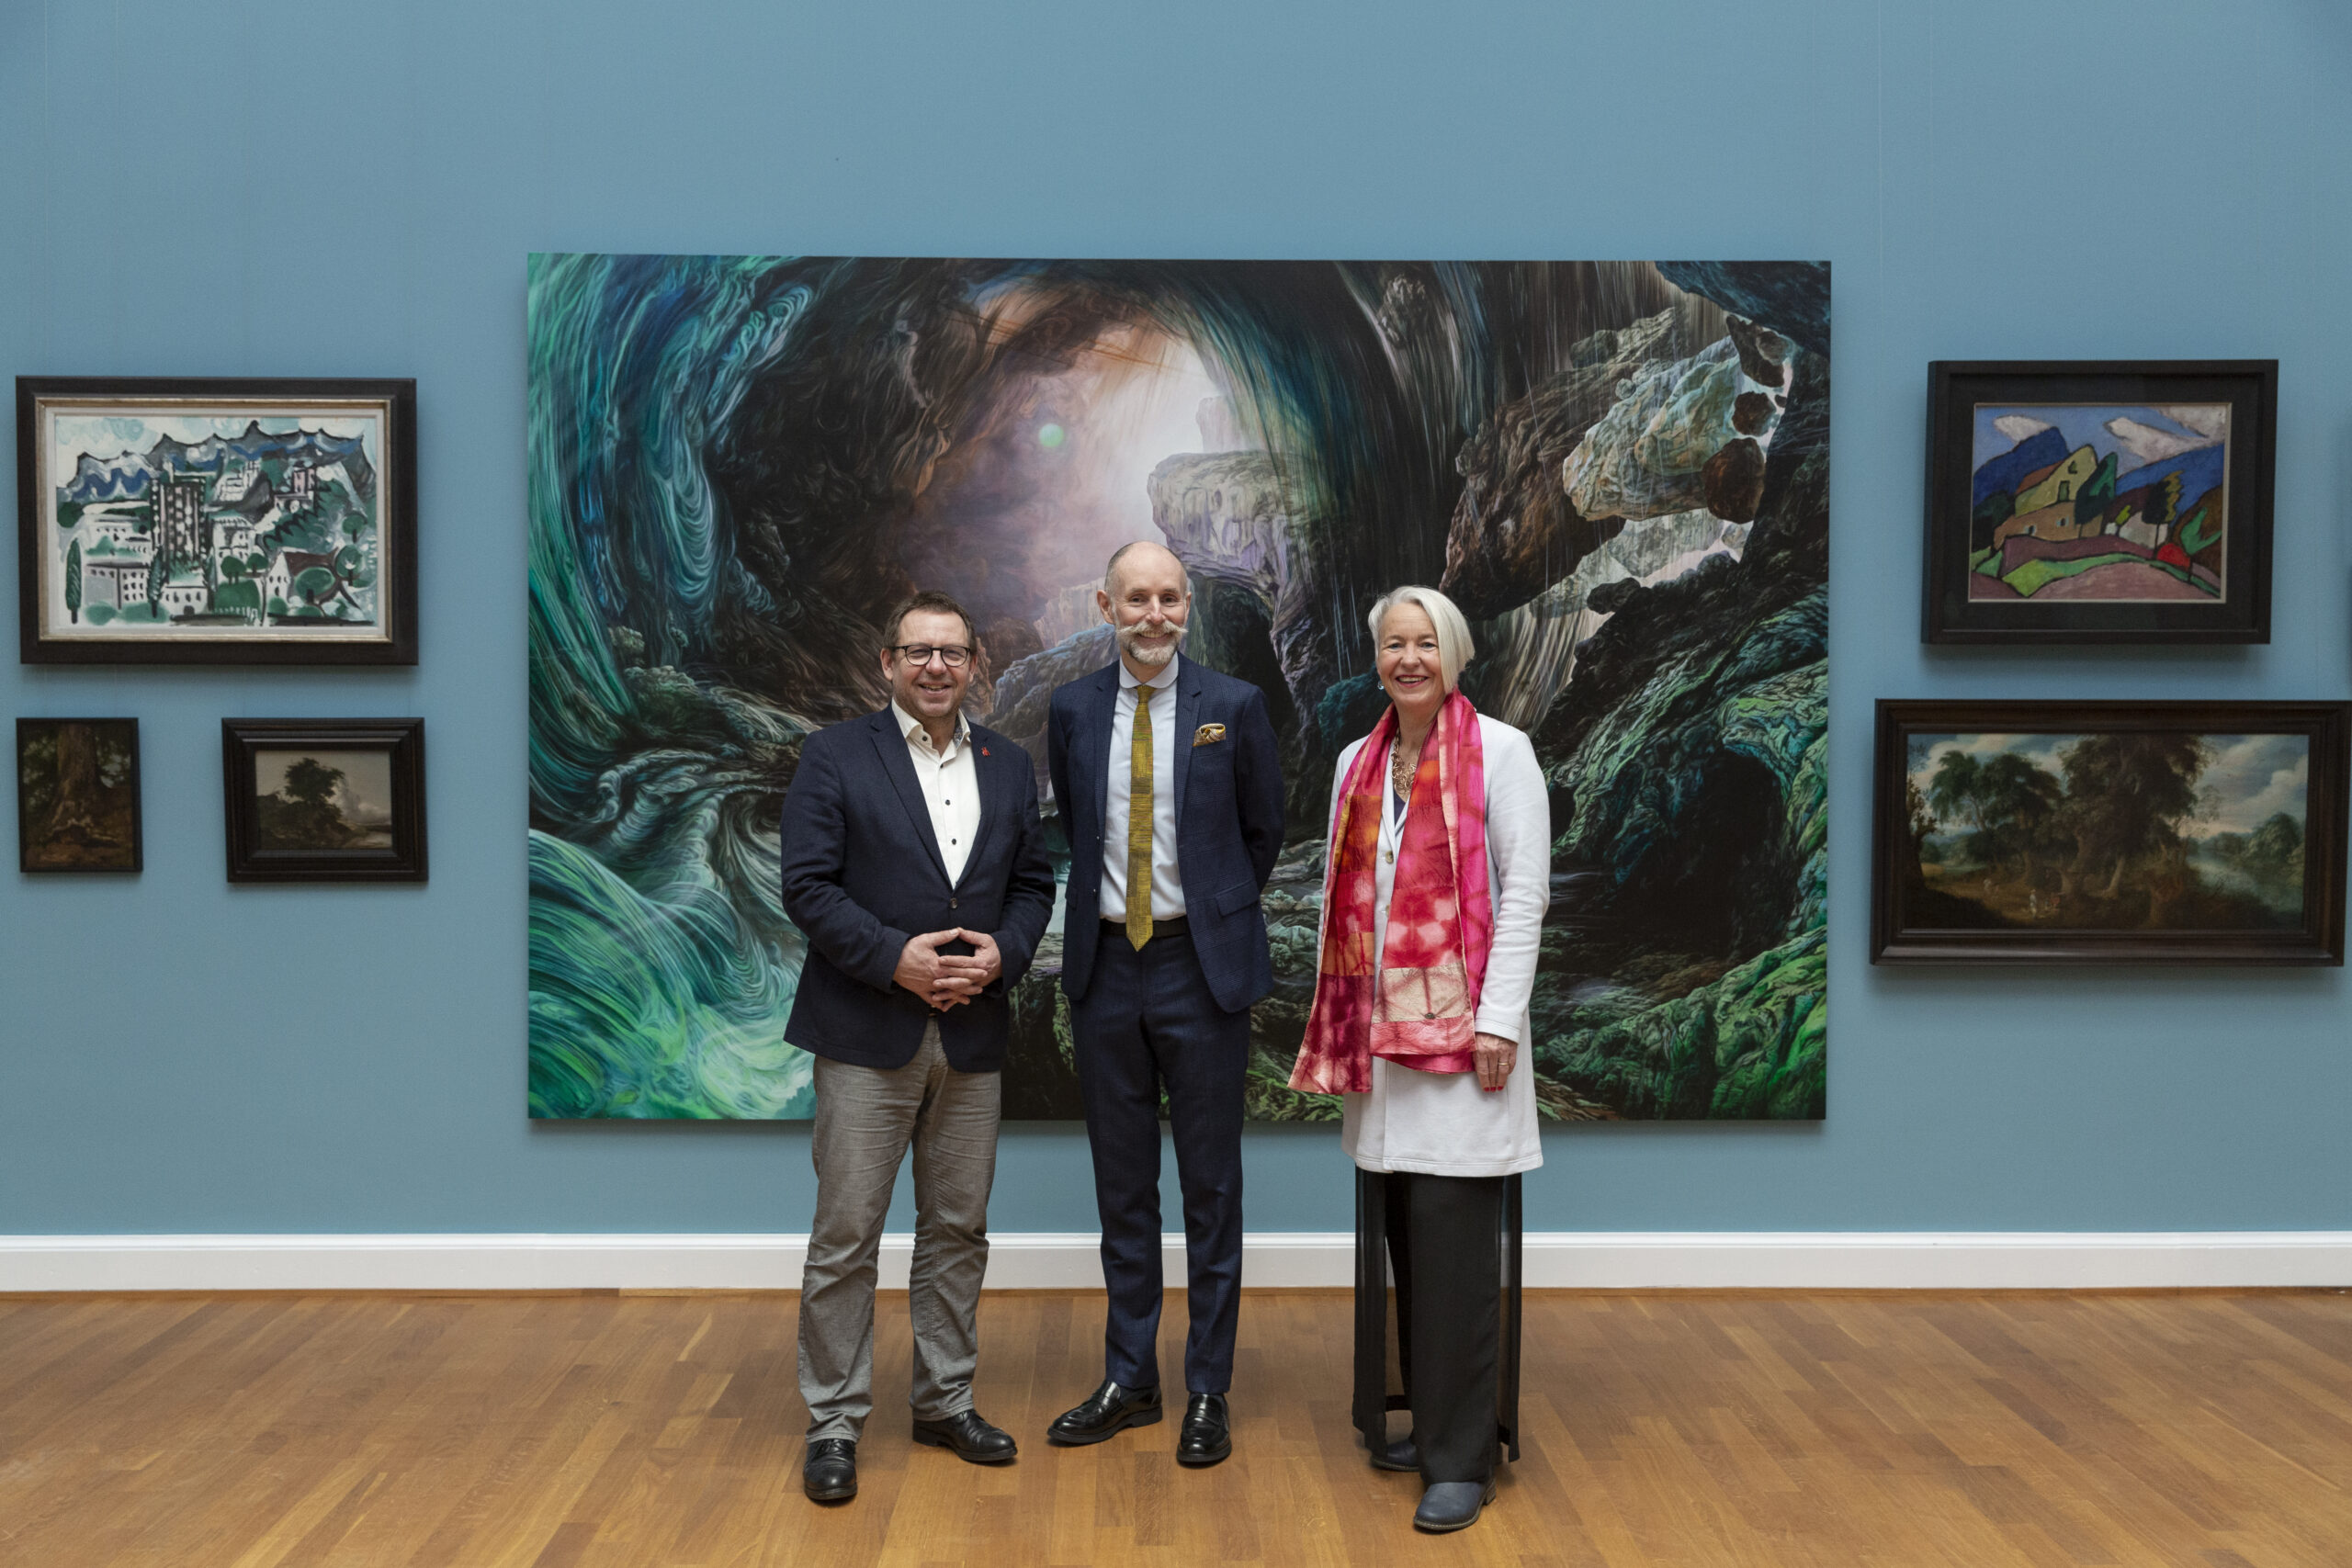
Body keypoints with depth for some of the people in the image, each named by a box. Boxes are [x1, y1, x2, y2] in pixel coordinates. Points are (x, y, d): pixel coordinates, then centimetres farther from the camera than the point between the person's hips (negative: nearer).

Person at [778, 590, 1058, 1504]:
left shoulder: (1009, 767, 11)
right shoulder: (836, 756, -2)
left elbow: (1033, 884, 11)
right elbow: (808, 886, -8)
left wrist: (1002, 953, -8)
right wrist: (896, 957, -18)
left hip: (972, 1035, 4)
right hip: (867, 1033, -4)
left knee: (957, 1230, 13)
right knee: (845, 1236, 1)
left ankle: (945, 1402, 28)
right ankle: (834, 1421, 15)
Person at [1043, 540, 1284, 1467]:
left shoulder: (1235, 706, -4)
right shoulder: (1073, 710, 5)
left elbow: (1264, 831, 6)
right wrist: (1108, 901, 11)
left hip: (1202, 966, -3)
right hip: (1105, 967, 3)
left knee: (1210, 1186, 5)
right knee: (1122, 1187, 12)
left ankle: (1208, 1392, 17)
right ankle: (1128, 1380, 25)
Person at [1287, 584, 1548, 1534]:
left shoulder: (1500, 752, -2)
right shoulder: (1357, 763, 14)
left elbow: (1524, 890, -6)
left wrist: (1499, 1020, -13)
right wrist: (1341, 1019, 11)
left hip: (1460, 1029, -5)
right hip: (1378, 1031, 5)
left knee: (1452, 1239, -6)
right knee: (1403, 1235, 8)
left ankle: (1461, 1461, 4)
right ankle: (1428, 1419, 21)